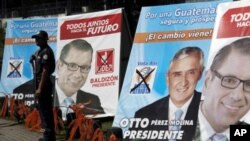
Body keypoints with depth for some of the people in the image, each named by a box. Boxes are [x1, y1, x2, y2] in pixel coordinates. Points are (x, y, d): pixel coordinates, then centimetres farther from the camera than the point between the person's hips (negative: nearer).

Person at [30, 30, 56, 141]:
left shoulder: (46, 52, -15)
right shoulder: (39, 52, 17)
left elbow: (45, 71, -20)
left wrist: (40, 88, -22)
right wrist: (38, 87, 13)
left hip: (43, 85, -10)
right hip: (40, 84, 10)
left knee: (45, 110, -9)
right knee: (44, 109, 13)